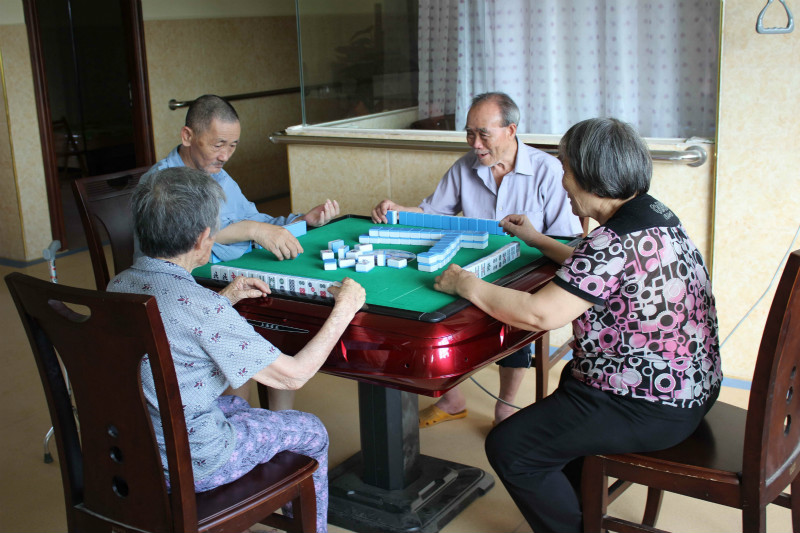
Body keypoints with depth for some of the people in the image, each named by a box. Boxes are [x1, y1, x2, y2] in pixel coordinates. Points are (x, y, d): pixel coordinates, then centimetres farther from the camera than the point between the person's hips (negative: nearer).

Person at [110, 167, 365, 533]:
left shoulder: (118, 285, -5)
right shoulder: (198, 304, -29)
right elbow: (293, 376, -21)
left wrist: (224, 299, 16)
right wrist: (344, 309, -10)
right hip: (188, 467, -8)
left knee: (236, 405, 33)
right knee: (310, 431, 13)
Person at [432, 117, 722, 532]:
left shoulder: (615, 243, -27)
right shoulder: (655, 215, 5)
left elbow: (539, 314, -30)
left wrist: (466, 285, -16)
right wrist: (537, 240, 25)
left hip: (652, 410, -11)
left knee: (508, 447, -7)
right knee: (569, 381, 37)